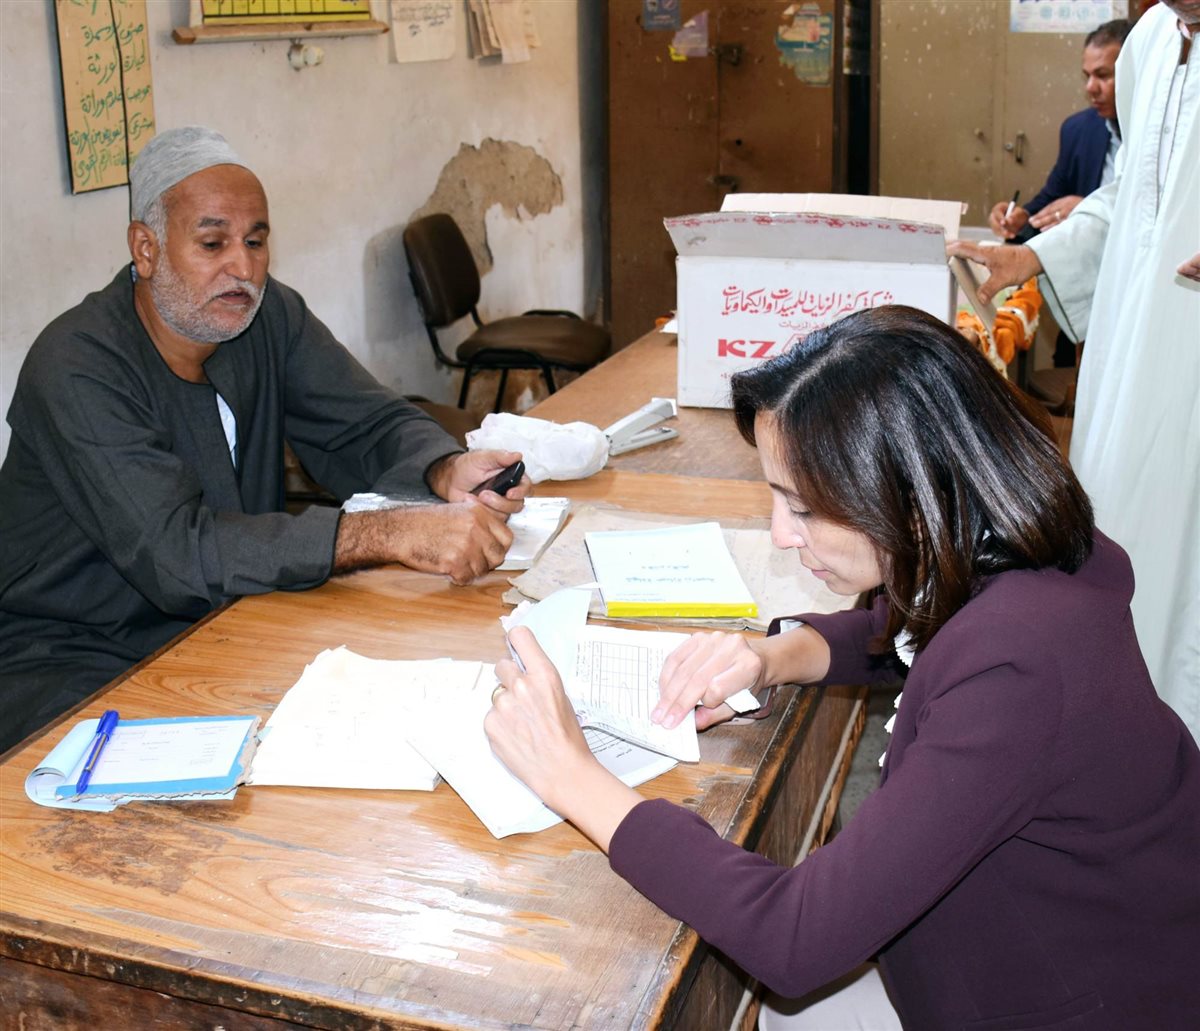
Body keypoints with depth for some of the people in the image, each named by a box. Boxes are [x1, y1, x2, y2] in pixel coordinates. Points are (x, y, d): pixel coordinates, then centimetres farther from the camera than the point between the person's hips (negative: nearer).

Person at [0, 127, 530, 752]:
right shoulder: (75, 369, -22)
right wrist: (390, 534, -40)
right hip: (76, 664, -6)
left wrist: (448, 473, -25)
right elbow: (177, 554, -32)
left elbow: (372, 425, 1)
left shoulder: (270, 316, 0)